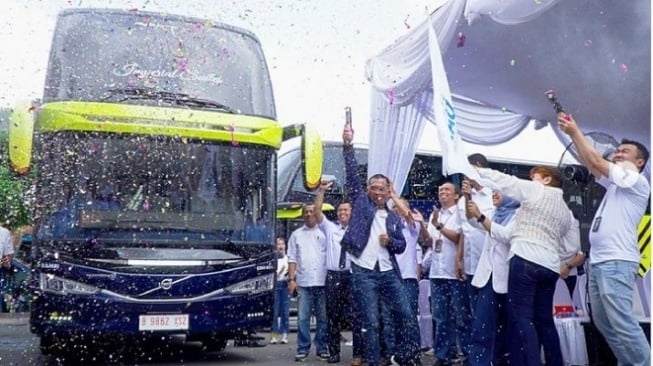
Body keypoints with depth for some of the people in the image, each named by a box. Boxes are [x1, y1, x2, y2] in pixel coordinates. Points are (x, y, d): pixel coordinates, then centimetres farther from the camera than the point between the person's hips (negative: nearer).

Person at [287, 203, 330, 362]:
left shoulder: (325, 232, 8)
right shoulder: (296, 234, 12)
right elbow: (292, 259, 9)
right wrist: (291, 279, -1)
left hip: (322, 282, -1)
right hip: (303, 283, 1)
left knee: (323, 318, 4)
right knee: (303, 318, 0)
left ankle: (322, 348, 13)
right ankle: (302, 349, 7)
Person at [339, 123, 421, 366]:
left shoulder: (394, 218, 15)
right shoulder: (361, 203, 7)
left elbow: (402, 246, 15)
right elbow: (352, 175, -1)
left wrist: (390, 241, -7)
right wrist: (347, 145, -8)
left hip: (388, 273, 4)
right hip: (363, 273, -4)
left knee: (407, 317, 4)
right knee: (371, 324, -1)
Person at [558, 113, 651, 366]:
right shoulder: (615, 183, 22)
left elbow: (596, 162, -7)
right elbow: (589, 164, 15)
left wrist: (575, 131, -2)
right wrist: (572, 133, 7)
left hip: (617, 263, -9)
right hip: (598, 262, 9)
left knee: (622, 323, -14)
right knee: (603, 322, 10)